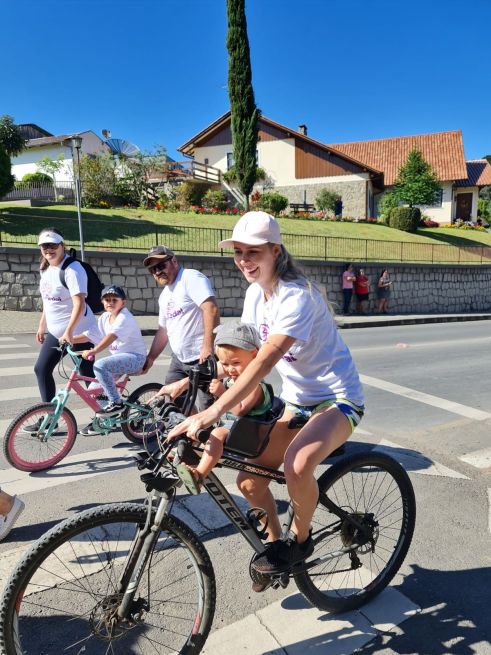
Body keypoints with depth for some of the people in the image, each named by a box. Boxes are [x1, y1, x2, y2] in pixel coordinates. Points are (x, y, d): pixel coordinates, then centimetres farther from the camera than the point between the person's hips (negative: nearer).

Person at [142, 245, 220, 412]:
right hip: (179, 360, 9)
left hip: (202, 358, -9)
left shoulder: (191, 278, -9)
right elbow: (163, 330, 26)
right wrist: (150, 358, 24)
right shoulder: (164, 296, 18)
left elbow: (211, 309, -22)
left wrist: (208, 346, -28)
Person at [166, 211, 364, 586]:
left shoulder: (297, 295, -25)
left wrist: (213, 412, -45)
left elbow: (264, 361, -37)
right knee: (249, 480, 2)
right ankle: (277, 540, 31)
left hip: (337, 399, -7)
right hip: (296, 401, 8)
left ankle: (300, 541, -2)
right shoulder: (255, 293, 0)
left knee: (296, 466, -34)